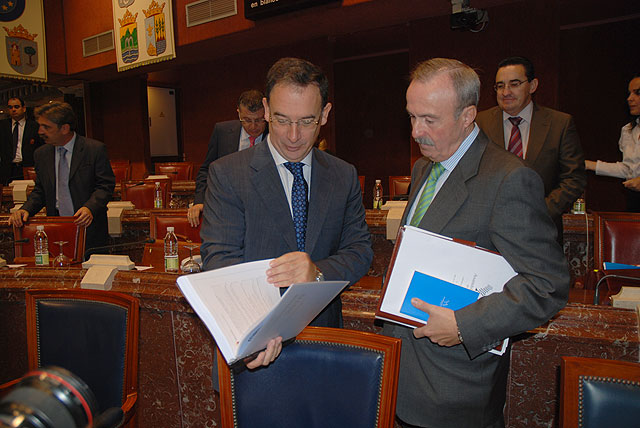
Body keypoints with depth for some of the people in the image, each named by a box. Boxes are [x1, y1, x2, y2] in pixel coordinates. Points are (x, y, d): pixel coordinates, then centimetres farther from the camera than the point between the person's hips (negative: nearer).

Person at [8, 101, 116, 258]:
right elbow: (40, 190, 15)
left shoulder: (95, 149, -6)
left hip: (89, 230, -4)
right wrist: (26, 209, -4)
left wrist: (90, 208, -23)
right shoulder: (41, 154, 10)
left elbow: (106, 185, -7)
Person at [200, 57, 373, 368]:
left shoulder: (344, 177, 3)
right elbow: (220, 258, -14)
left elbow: (360, 251, 0)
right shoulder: (226, 174, -7)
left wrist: (319, 272, -23)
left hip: (323, 331, 3)